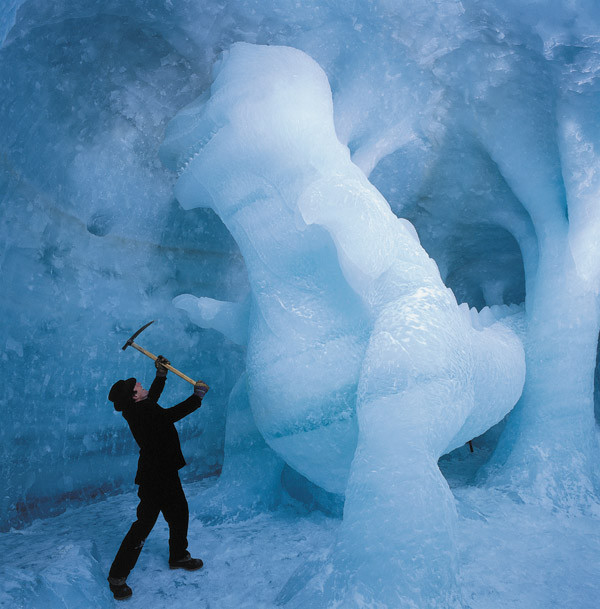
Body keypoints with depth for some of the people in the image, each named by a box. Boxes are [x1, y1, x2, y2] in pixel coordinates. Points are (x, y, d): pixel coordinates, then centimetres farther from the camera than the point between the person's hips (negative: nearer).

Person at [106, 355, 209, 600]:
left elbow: (153, 395, 27)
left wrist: (161, 374, 21)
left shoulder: (139, 408, 4)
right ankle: (117, 576, 9)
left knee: (179, 513, 21)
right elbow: (173, 414, -30)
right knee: (143, 525, -3)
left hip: (165, 472, 10)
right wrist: (198, 395, -19)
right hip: (153, 478, -10)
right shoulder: (141, 413, -25)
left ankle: (178, 556, 41)